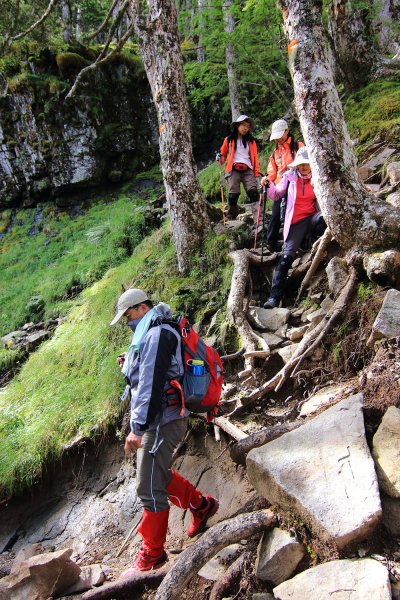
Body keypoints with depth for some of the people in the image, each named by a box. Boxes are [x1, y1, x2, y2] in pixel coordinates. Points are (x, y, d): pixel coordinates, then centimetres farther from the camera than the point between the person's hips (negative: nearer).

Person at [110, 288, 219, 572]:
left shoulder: (158, 334, -17)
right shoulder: (152, 334, 16)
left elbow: (152, 384, -24)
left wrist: (138, 428, -24)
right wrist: (131, 364, 11)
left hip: (161, 421, -11)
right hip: (158, 420, 11)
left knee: (150, 488, 0)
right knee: (158, 475, 23)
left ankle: (153, 553, 16)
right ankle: (202, 506, 38)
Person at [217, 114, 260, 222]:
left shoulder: (251, 141, 18)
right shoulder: (229, 140, 13)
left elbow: (255, 157, 15)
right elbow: (223, 154, 21)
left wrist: (257, 172, 5)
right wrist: (220, 159, -2)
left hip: (248, 170, 1)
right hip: (233, 170, -1)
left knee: (253, 193, -16)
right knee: (233, 195, -12)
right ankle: (231, 219, 4)